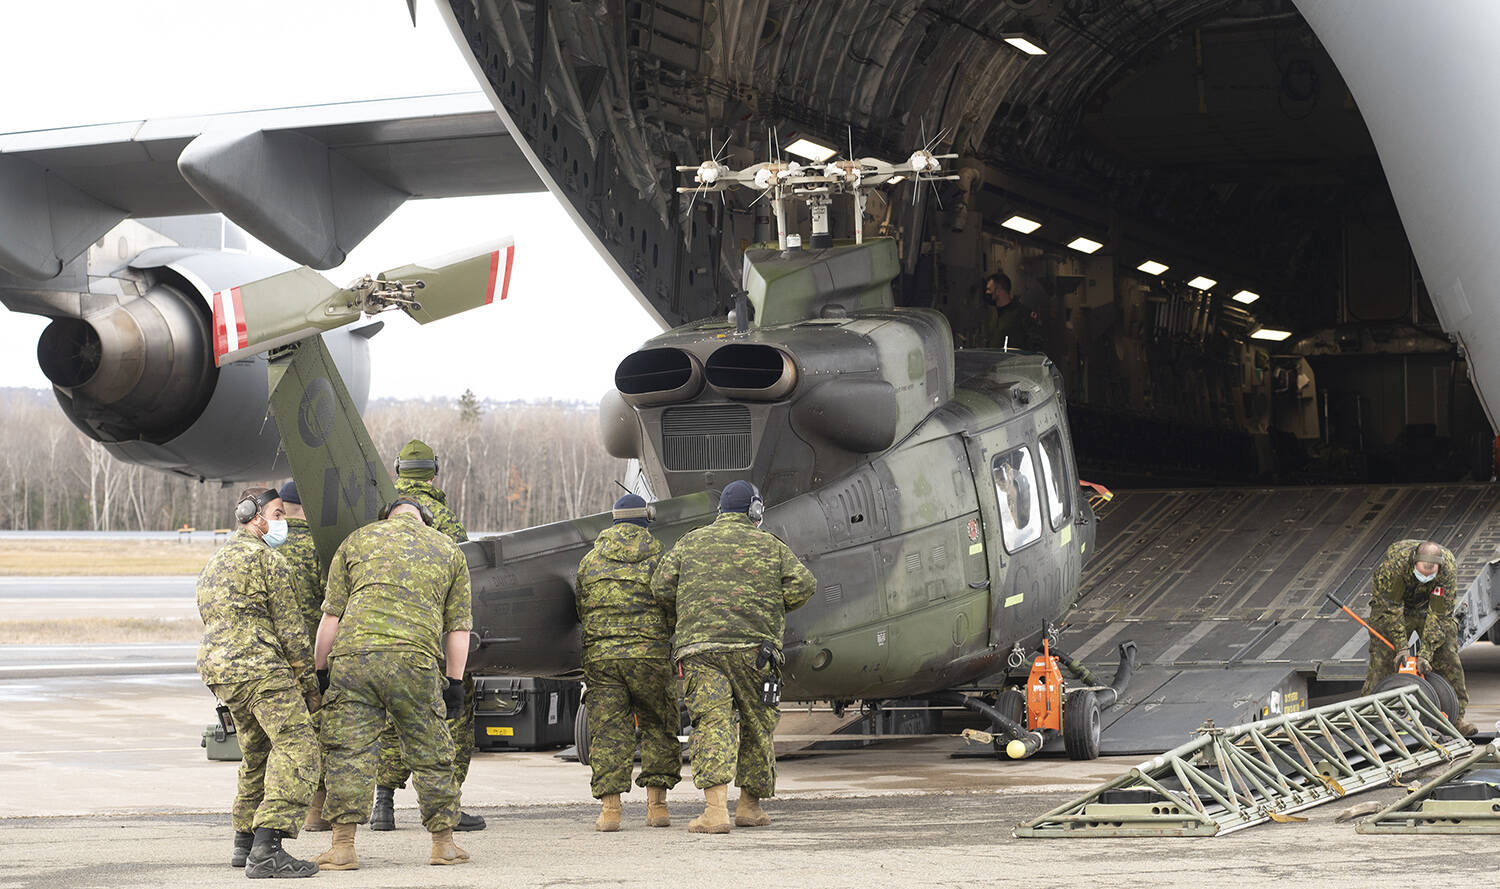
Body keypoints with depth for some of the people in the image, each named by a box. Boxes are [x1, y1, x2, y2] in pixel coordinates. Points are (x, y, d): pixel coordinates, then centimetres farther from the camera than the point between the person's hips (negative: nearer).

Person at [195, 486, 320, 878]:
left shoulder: (216, 563, 24)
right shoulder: (266, 559, -4)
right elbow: (289, 627, -6)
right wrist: (308, 681, -1)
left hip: (217, 668, 10)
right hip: (258, 666, -10)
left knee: (258, 751, 21)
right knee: (296, 746, -14)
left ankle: (245, 844, 25)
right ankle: (266, 851, -25)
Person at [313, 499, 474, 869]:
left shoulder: (357, 540, 18)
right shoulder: (448, 550, 20)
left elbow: (332, 614, 13)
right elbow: (458, 627, 15)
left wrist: (320, 669, 16)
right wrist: (455, 681, 18)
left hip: (353, 655, 0)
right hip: (415, 659, 0)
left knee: (348, 751, 2)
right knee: (430, 755, 10)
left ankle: (343, 846, -1)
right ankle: (444, 844, 16)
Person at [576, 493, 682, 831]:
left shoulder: (590, 560, 11)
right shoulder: (658, 556, 3)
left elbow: (582, 610, 15)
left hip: (600, 655, 2)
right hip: (650, 652, -1)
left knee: (608, 730, 3)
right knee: (658, 727, 10)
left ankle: (610, 807, -3)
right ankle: (656, 805, 7)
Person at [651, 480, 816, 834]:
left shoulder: (690, 543, 16)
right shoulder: (770, 545, 13)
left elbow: (662, 586, 8)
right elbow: (803, 585, 2)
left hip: (700, 645, 0)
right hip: (754, 647, 0)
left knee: (712, 724, -9)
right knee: (757, 725, 15)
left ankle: (715, 809, -24)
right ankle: (750, 805, 22)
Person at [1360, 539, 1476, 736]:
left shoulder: (1448, 570, -32)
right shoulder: (1393, 564, -37)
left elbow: (1439, 615, -27)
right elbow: (1391, 608, -29)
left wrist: (1426, 653, -33)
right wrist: (1402, 647, -32)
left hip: (1430, 606, 2)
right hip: (1390, 603, -2)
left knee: (1448, 659, -8)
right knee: (1382, 660, -12)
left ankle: (1456, 717, -2)